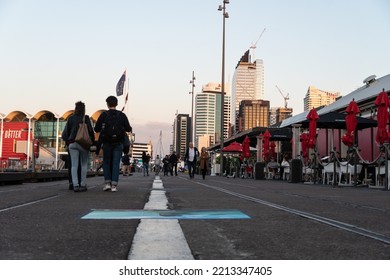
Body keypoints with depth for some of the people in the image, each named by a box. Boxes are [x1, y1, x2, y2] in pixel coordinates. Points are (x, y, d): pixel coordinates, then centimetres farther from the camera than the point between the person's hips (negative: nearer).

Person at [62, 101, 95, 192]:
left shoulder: (70, 118, 8)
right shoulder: (85, 118, -2)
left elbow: (67, 132, 11)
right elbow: (90, 131, -5)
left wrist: (68, 143, 19)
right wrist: (93, 142, 4)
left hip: (72, 143, 3)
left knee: (74, 165, 0)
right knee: (83, 165, 7)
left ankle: (75, 185, -9)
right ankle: (83, 185, 6)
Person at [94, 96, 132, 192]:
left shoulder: (103, 115, -1)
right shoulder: (122, 115, 1)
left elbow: (96, 129, -2)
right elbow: (128, 129, -1)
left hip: (107, 143, 0)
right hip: (118, 143, 0)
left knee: (106, 163, 12)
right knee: (116, 163, 2)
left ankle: (107, 182, 1)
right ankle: (114, 185, -3)